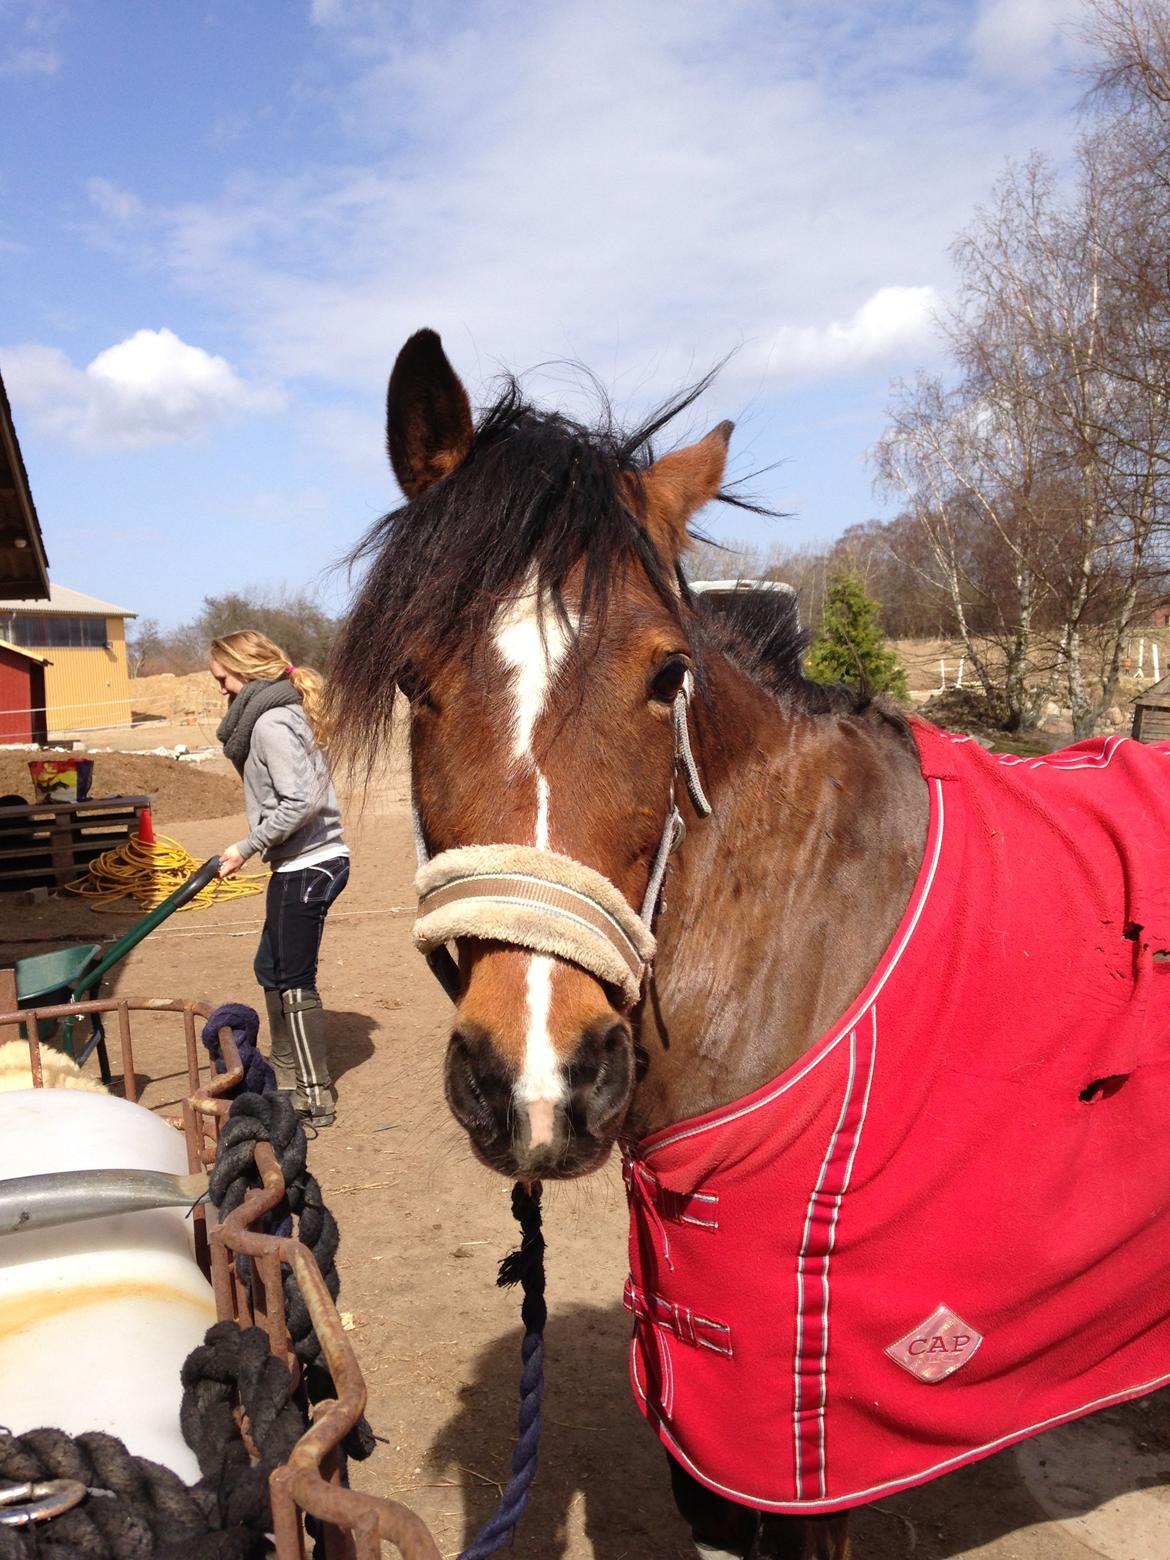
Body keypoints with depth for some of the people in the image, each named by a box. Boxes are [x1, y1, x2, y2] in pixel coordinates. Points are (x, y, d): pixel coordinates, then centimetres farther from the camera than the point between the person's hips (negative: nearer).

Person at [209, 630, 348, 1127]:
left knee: (294, 982, -1)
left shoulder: (271, 723, -18)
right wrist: (254, 847, 13)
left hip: (308, 867, -11)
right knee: (271, 969, 21)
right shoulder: (282, 711, 13)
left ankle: (316, 1100, 11)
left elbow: (299, 804, -26)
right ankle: (286, 1075, 36)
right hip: (298, 865, 11)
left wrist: (247, 847, -17)